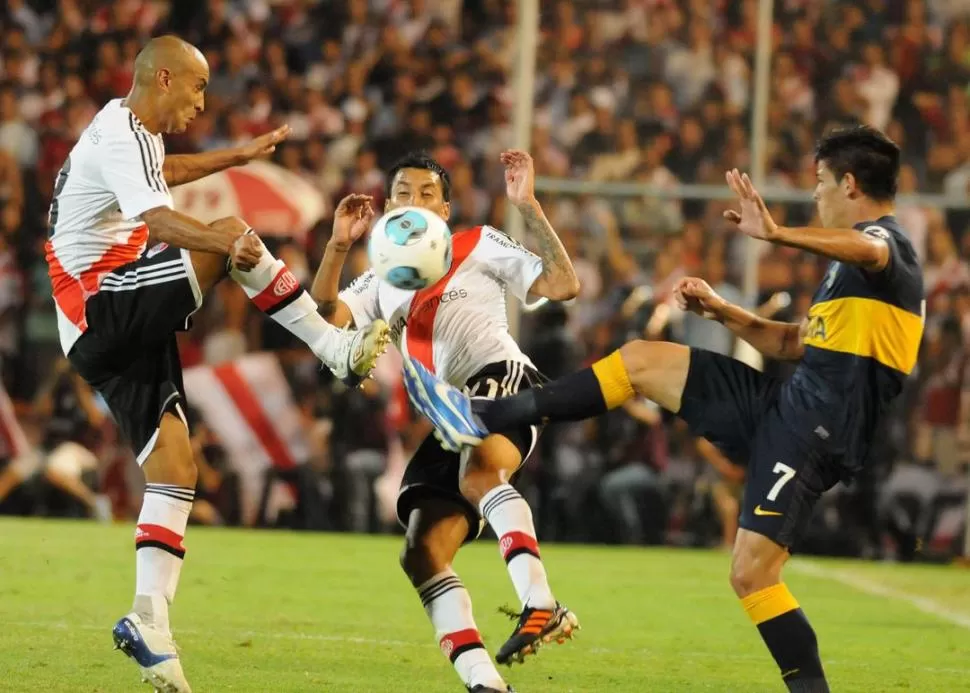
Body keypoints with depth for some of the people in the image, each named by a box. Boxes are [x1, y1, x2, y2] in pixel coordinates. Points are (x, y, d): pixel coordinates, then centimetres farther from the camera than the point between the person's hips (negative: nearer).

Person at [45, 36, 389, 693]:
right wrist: (225, 240, -52)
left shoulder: (130, 132, 21)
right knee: (231, 236, -21)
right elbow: (157, 220, -34)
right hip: (102, 311, -10)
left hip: (125, 332, 10)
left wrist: (241, 154, 56)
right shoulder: (119, 137, -13)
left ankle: (150, 619, -8)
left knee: (174, 465, -1)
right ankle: (338, 348, -16)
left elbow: (162, 171, 47)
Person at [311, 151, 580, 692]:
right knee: (423, 555, -11)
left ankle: (542, 606, -49)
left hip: (502, 382, -6)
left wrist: (528, 207, -5)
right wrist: (340, 245, -3)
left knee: (476, 474, -39)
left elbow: (563, 285, 1)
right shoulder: (382, 282, 24)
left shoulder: (479, 247, 12)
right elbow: (324, 317, 8)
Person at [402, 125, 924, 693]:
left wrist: (777, 235, -54)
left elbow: (867, 250, -38)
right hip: (785, 407, 10)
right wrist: (720, 311, 22)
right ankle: (483, 420, 11)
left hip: (816, 432, -10)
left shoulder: (886, 239, -10)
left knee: (752, 573, -18)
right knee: (639, 361, 10)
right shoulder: (852, 265, 23)